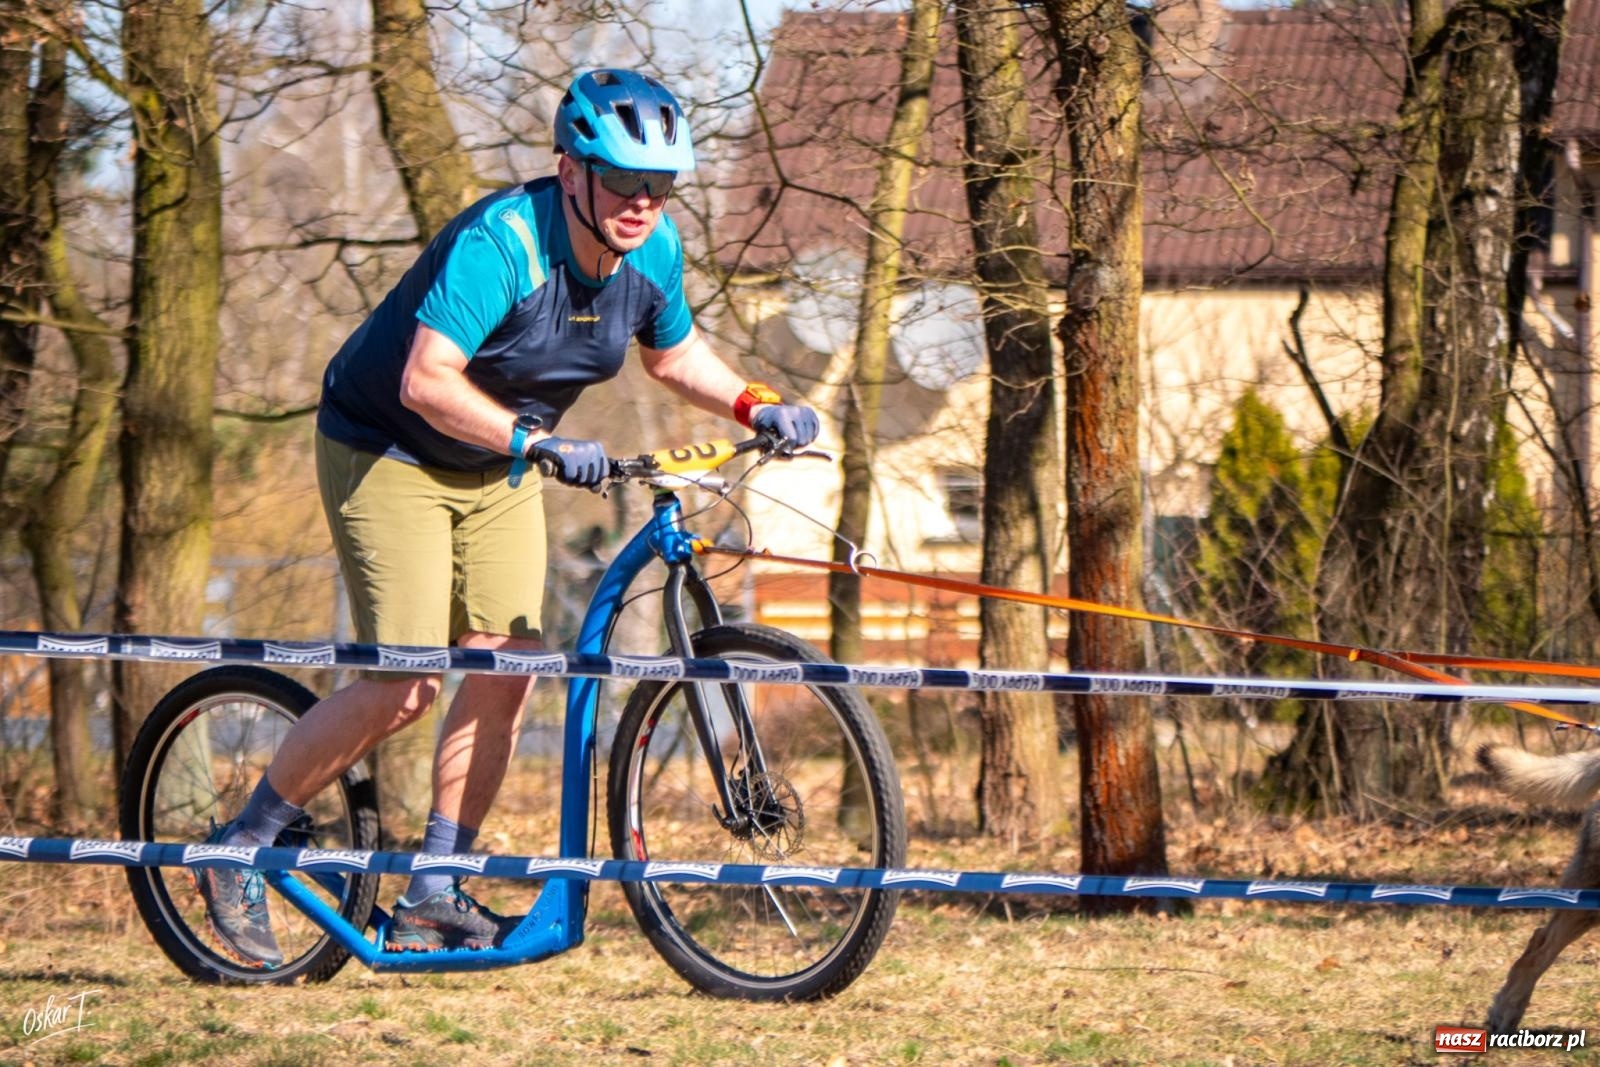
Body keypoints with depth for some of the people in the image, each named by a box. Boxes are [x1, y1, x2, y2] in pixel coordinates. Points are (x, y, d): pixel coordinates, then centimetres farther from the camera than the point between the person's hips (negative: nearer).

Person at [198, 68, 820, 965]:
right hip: (390, 453, -7)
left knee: (506, 672, -4)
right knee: (406, 688, -14)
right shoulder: (499, 243, -31)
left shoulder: (653, 252, -8)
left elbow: (675, 354, 11)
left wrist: (756, 407, -6)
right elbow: (427, 382, -39)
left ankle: (432, 898, 7)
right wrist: (539, 441, -48)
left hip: (497, 469, 7)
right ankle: (241, 848, 2)